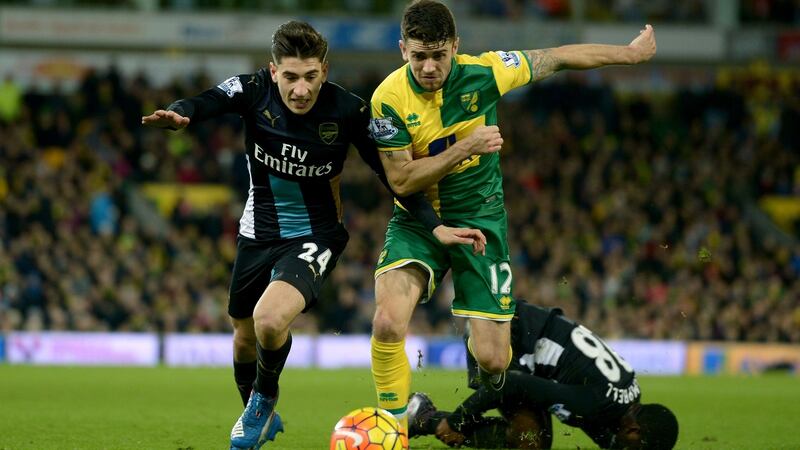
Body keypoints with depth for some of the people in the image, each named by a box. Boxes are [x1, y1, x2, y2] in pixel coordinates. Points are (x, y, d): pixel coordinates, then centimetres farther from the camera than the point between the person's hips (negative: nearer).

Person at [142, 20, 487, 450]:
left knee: (269, 321, -28)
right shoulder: (253, 90, -18)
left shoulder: (348, 110, -21)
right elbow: (205, 103, -37)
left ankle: (264, 399, 4)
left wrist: (437, 226, -19)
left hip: (314, 236, -3)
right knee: (245, 336, 18)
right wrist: (178, 114, -61)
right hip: (258, 233, 3)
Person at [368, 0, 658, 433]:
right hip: (416, 223, -1)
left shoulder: (482, 73, -13)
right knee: (387, 322, -27)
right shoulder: (389, 99, -16)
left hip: (479, 219, 1)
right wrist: (464, 148, -25)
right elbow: (401, 180, -16)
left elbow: (555, 58, 1)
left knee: (492, 359, -4)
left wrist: (630, 53, 12)